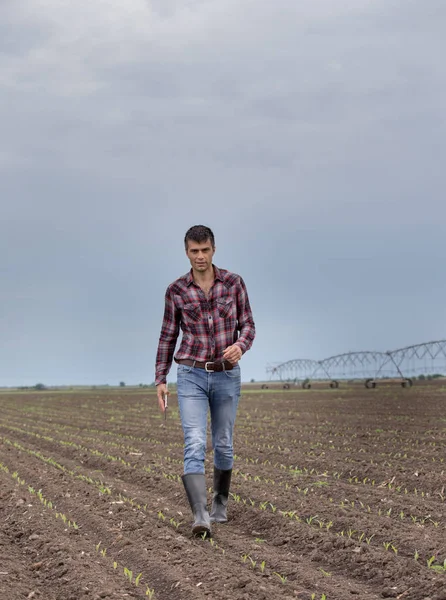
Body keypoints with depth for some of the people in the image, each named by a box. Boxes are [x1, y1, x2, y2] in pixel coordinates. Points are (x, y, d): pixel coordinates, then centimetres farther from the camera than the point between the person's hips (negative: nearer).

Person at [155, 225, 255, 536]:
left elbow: (248, 326, 1)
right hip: (191, 376, -1)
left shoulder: (234, 282, -1)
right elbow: (168, 336, 6)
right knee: (195, 446, -17)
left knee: (223, 445, 12)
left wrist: (240, 346, -23)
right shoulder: (176, 290, -1)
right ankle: (201, 518, -26)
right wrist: (160, 380, 0)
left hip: (227, 376, 1)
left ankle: (220, 502, 37)